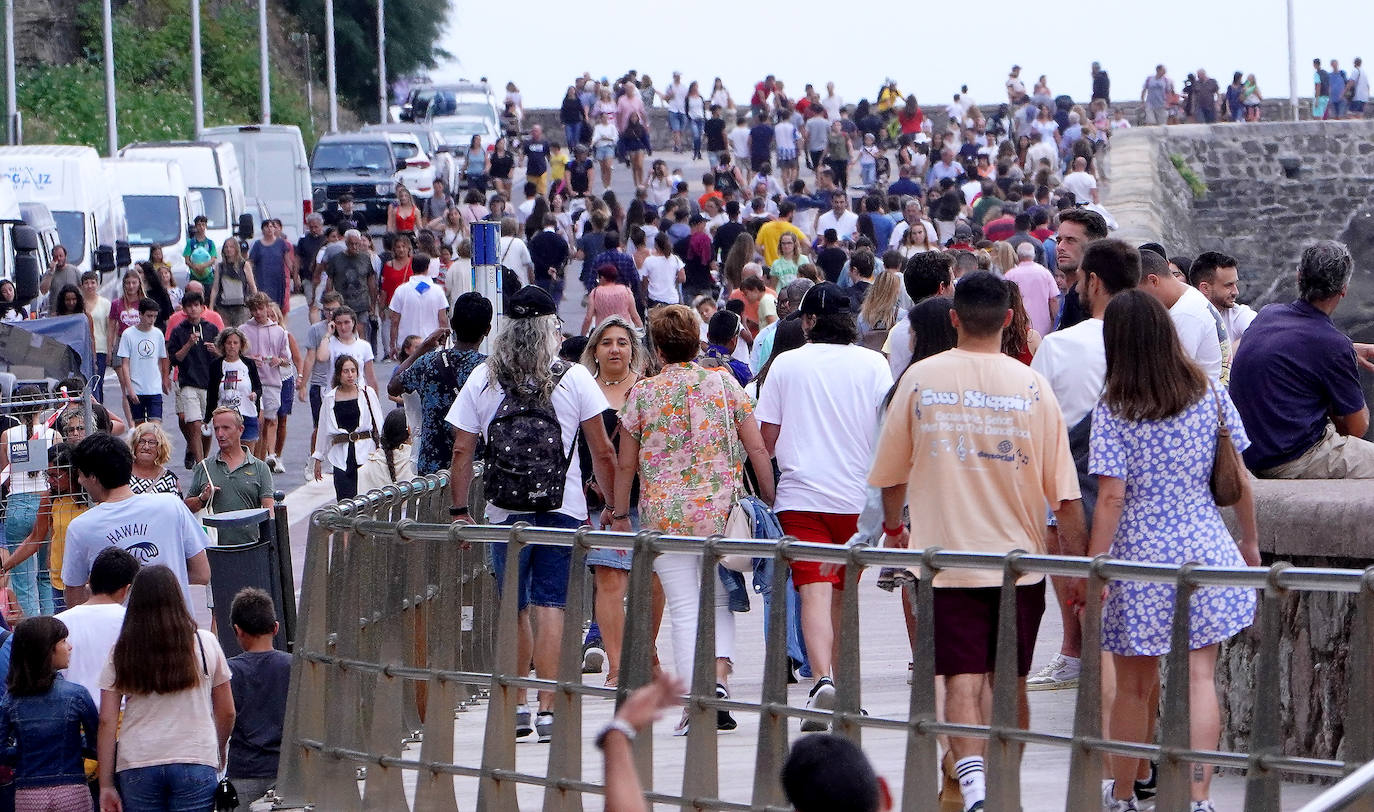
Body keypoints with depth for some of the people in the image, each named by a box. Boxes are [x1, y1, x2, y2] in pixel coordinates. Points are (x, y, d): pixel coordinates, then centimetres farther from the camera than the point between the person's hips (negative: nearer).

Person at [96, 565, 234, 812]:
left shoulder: (121, 653, 2)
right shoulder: (205, 644, 2)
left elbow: (107, 722, 1)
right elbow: (227, 712, 9)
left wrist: (106, 785, 4)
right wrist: (219, 755, 27)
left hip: (137, 765, 1)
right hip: (196, 762, -1)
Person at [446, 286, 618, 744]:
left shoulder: (482, 380, 1)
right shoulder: (574, 379, -1)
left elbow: (462, 451, 1)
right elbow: (602, 452, 0)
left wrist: (459, 510, 8)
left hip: (505, 511, 1)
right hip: (563, 508, -1)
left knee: (515, 609, 13)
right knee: (550, 606, 0)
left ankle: (517, 706, 18)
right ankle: (548, 708, -5)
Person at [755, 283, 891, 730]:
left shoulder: (786, 364, 3)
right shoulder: (872, 364, 3)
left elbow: (768, 437, 3)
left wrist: (769, 490, 21)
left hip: (800, 496, -2)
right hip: (856, 497, 2)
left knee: (815, 592, -10)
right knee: (844, 593, 16)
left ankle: (822, 679, -31)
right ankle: (843, 691, 24)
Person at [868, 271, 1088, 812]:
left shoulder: (920, 378, -1)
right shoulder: (1031, 385, -2)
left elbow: (892, 472, 8)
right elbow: (1064, 493, -3)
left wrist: (893, 527, 27)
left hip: (946, 555, -1)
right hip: (1019, 559, 1)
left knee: (963, 682, -4)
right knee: (1011, 685, 14)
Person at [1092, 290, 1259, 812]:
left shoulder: (1113, 411, -8)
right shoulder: (1210, 396, 1)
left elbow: (1111, 498, -13)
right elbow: (1237, 479, 6)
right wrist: (1250, 542, 19)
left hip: (1139, 556, -2)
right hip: (1203, 549, 2)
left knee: (1133, 685, 11)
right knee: (1199, 676, -2)